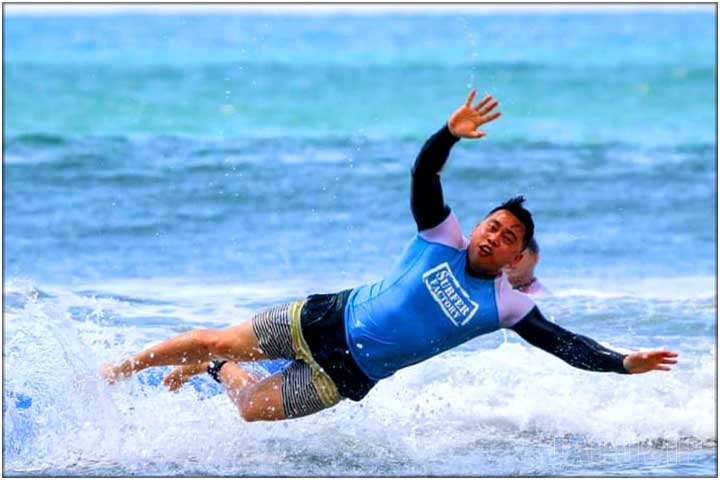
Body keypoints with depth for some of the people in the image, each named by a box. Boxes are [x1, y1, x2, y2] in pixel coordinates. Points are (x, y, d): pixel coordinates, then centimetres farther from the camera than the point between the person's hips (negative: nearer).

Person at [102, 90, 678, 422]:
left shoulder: (505, 305, -10)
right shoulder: (442, 237, -7)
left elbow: (562, 343, -13)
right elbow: (424, 175, -17)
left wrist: (623, 364, -26)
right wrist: (451, 133, -36)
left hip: (348, 375, 0)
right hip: (326, 319, 0)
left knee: (252, 408, -3)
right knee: (221, 341, 4)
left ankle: (215, 369, 33)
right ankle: (126, 366, 32)